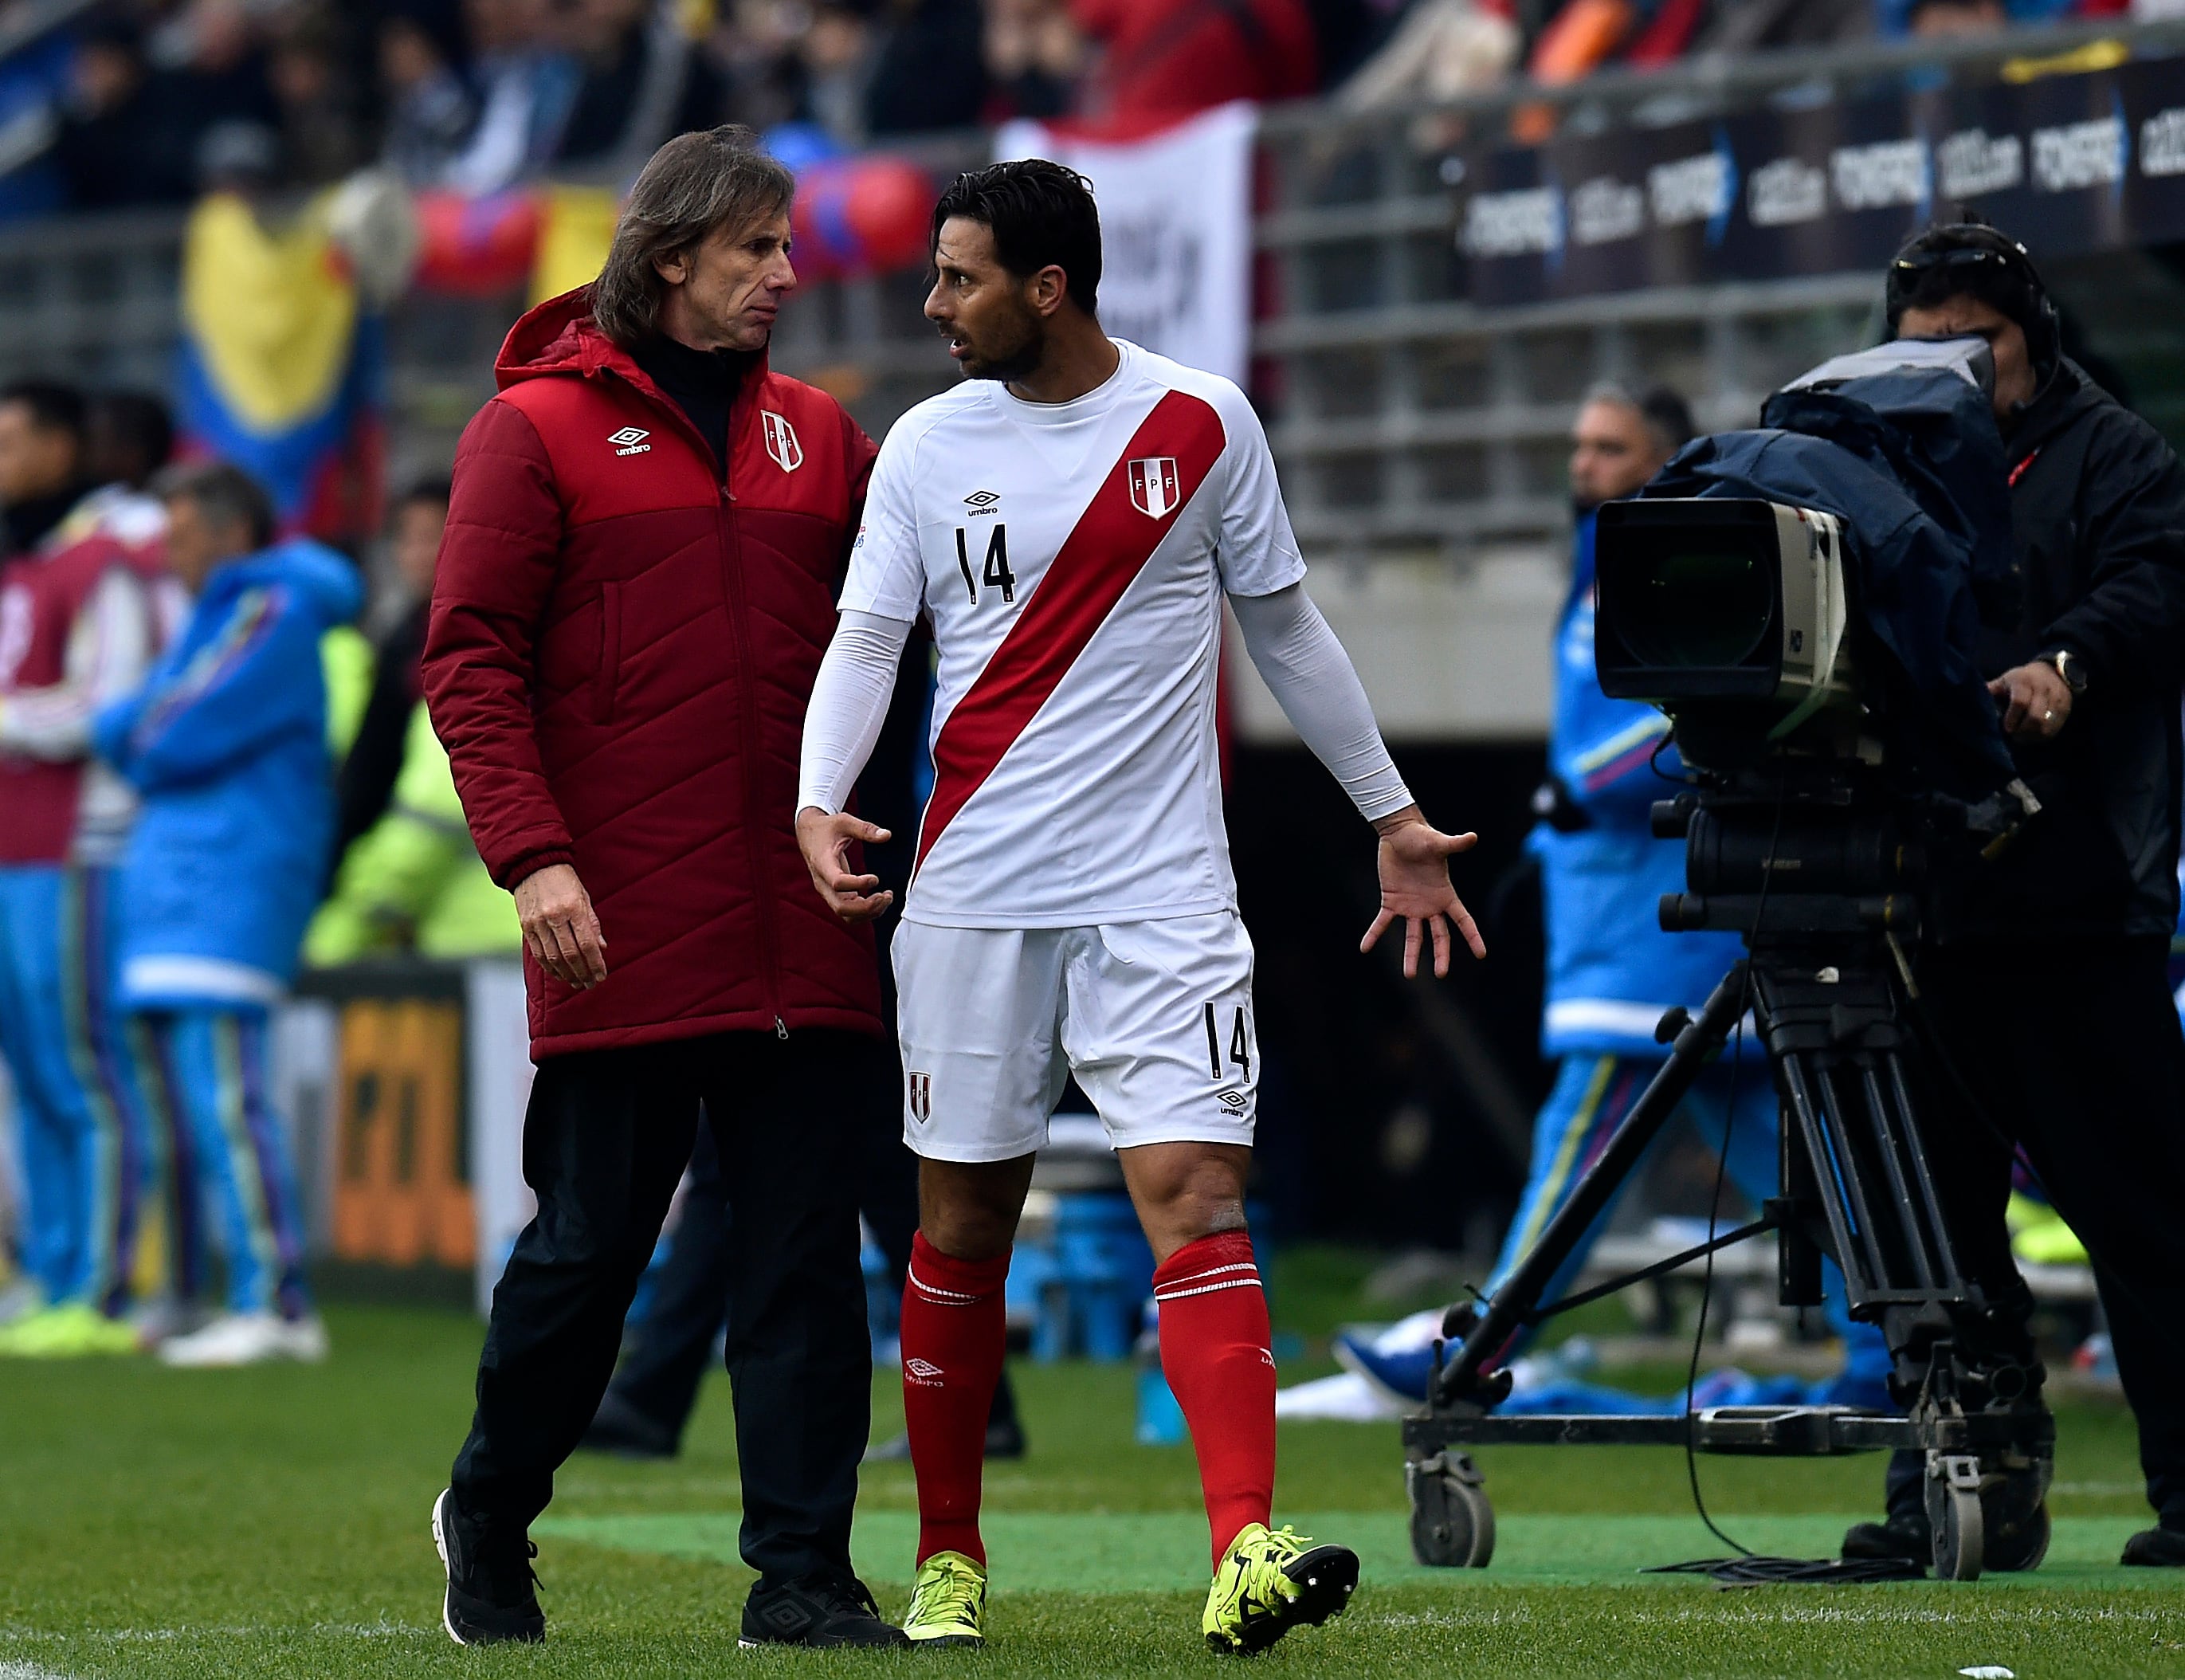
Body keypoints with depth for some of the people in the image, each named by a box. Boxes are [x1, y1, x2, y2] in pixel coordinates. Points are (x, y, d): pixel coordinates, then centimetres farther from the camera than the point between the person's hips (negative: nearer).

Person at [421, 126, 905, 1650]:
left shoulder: (818, 435, 15)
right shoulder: (539, 428, 0)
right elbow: (471, 659, -4)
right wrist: (533, 855, -14)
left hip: (800, 936, 4)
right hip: (622, 936, -4)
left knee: (805, 1251, -1)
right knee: (590, 1245, 2)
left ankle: (803, 1571, 2)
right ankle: (489, 1519, 24)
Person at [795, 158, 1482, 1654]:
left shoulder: (1202, 424, 2)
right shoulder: (928, 446, 5)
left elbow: (1286, 625, 13)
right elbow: (867, 637, 4)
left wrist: (1394, 817, 17)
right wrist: (820, 803, -15)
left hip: (1161, 895, -2)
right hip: (974, 896, 2)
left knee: (1197, 1194, -14)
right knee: (963, 1223, 6)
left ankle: (1246, 1556, -24)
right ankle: (949, 1560, 20)